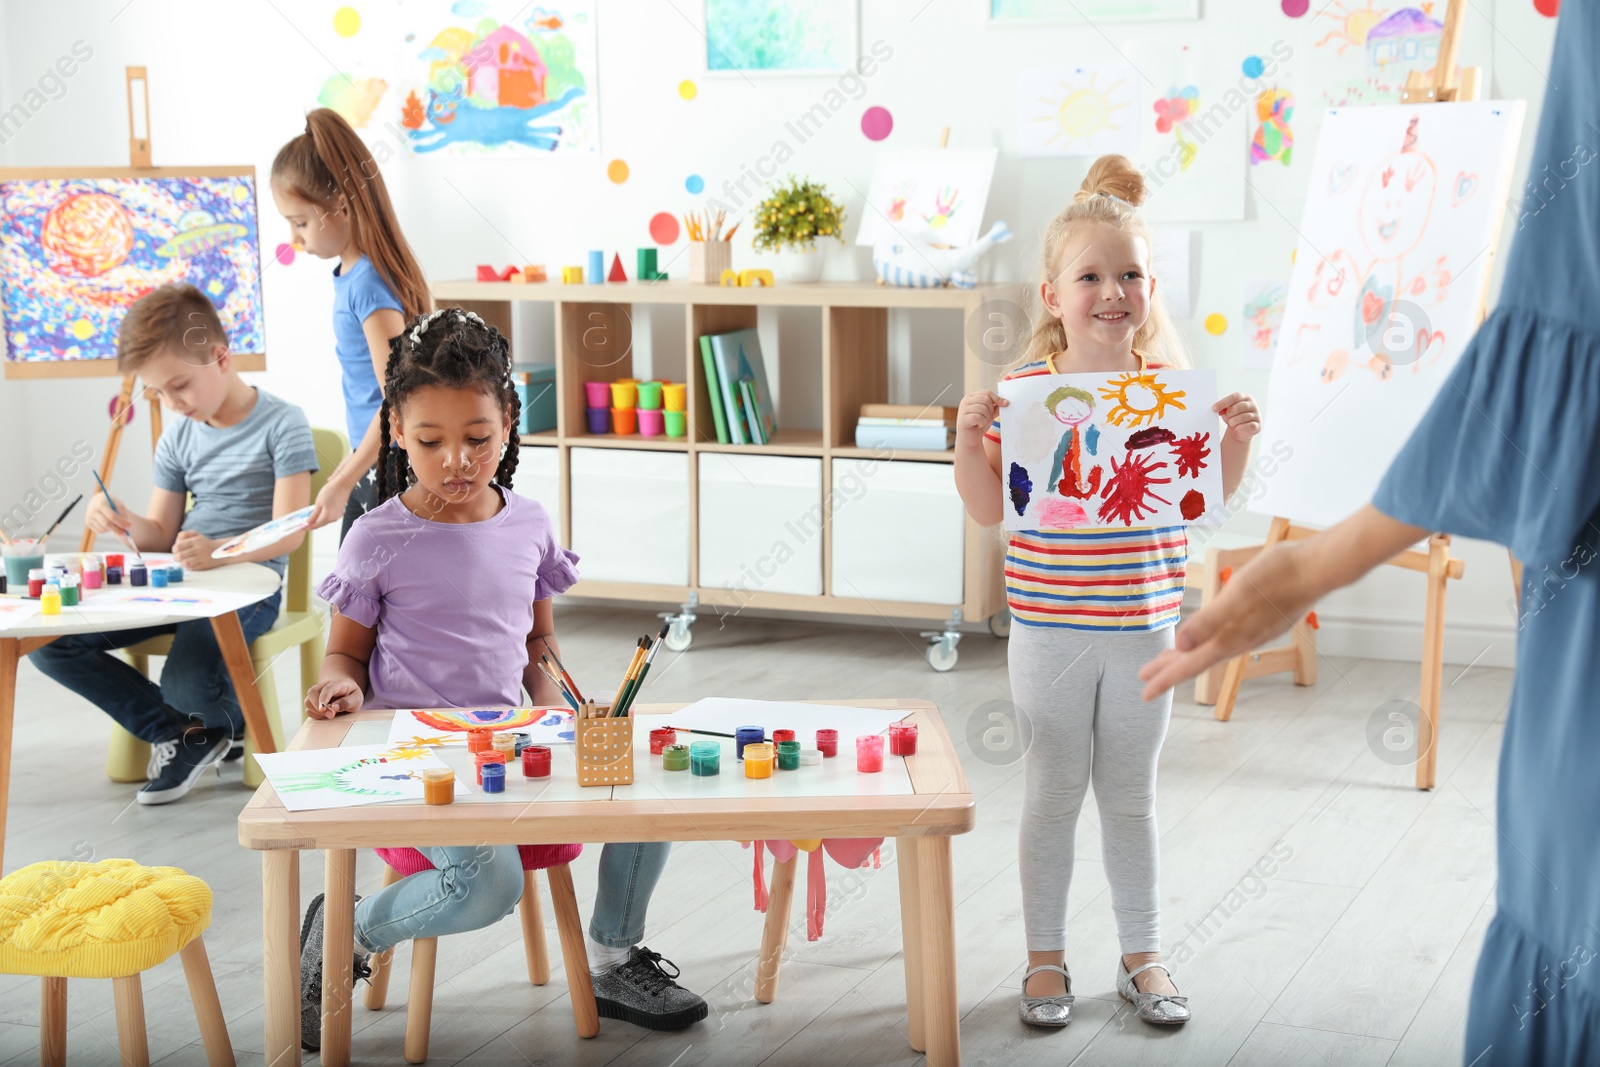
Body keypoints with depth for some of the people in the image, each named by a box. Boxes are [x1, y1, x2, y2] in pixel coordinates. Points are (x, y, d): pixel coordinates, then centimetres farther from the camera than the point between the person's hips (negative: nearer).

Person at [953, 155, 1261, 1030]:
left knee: (1131, 796, 14)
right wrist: (969, 436, -20)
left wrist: (1237, 439, -10)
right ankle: (1045, 958, 25)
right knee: (1052, 793, 11)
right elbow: (988, 510, -5)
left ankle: (1142, 957, 28)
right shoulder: (1028, 388, -9)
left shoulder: (1173, 387, -3)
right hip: (1049, 630, -2)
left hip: (1143, 629, 2)